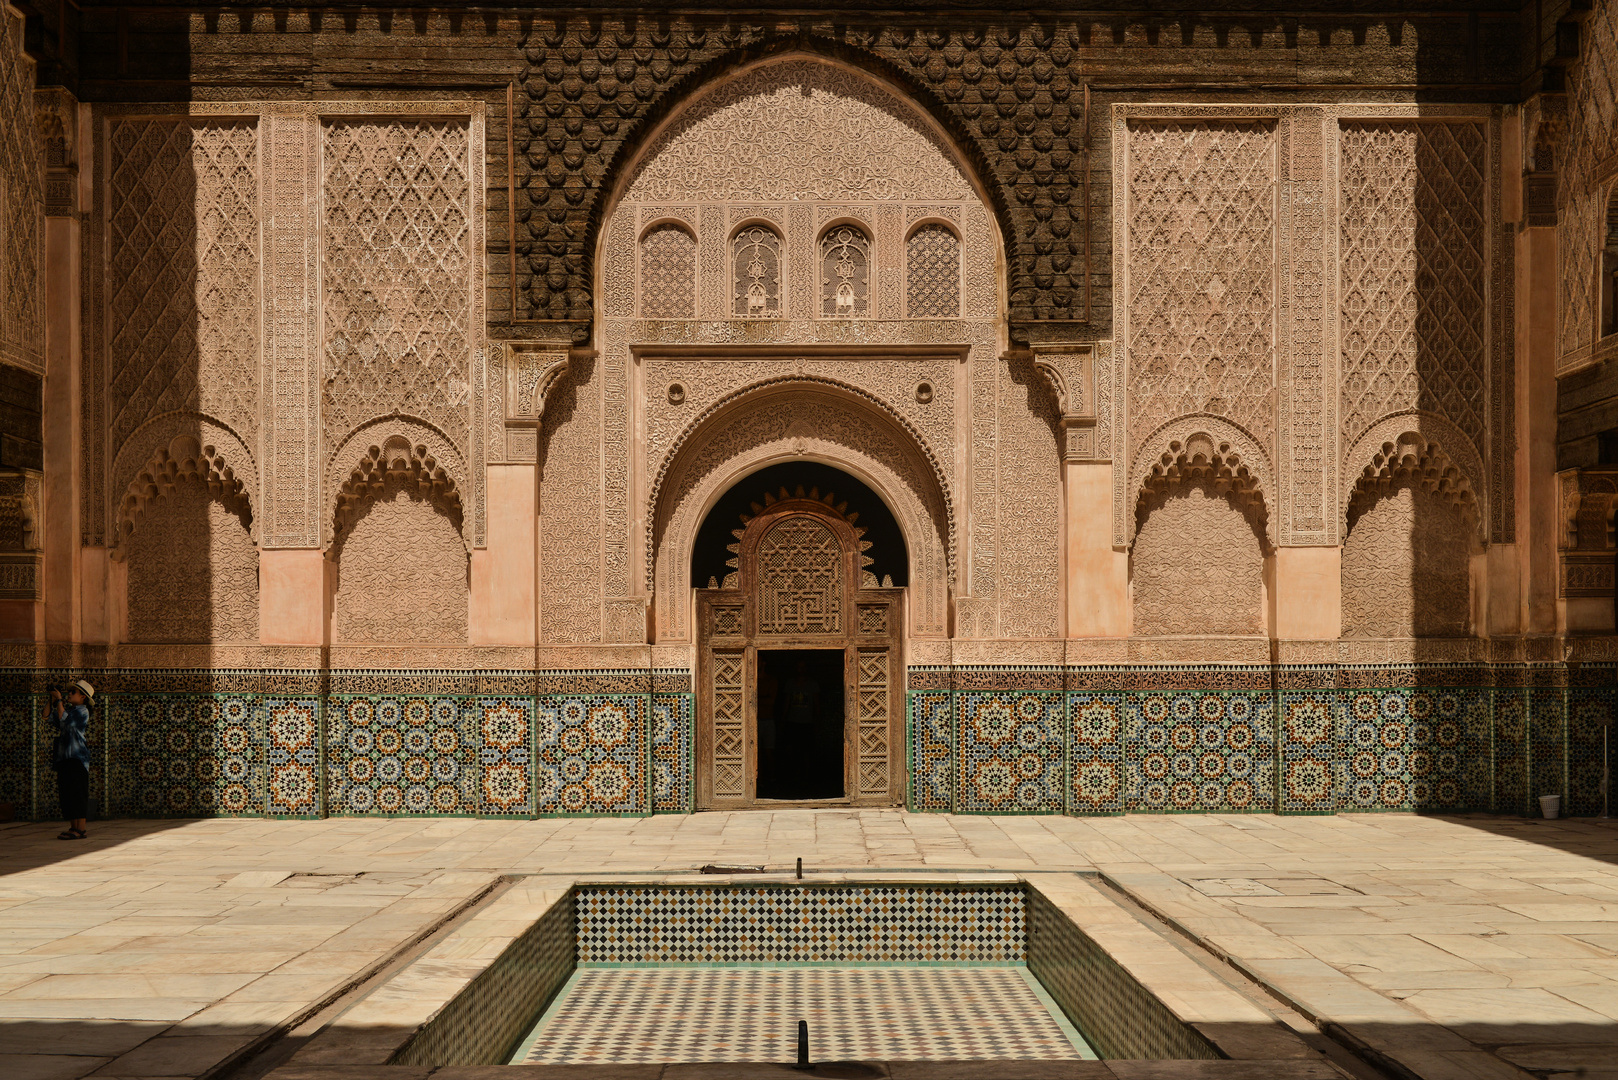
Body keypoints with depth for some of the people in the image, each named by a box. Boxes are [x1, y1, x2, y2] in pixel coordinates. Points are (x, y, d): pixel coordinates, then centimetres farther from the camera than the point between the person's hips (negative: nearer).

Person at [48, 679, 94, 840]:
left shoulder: (82, 711, -8)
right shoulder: (68, 708, 17)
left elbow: (64, 720, -21)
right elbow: (48, 716, 17)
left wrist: (59, 701, -13)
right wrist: (52, 700, 9)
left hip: (77, 758, -9)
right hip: (63, 757, 9)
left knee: (77, 793, -10)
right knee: (67, 793, 8)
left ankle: (81, 829, -11)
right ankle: (73, 827, 12)